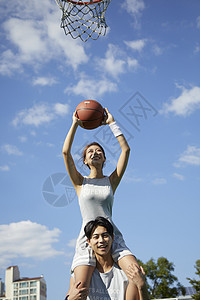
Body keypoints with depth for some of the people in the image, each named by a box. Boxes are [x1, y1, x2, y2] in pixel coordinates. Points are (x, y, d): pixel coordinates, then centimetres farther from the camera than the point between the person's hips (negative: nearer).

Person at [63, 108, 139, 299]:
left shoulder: (112, 181, 14)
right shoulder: (80, 182, 11)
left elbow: (125, 149, 7)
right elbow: (66, 152, 0)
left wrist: (112, 123, 11)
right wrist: (75, 124, 6)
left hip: (112, 237, 2)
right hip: (87, 238, -2)